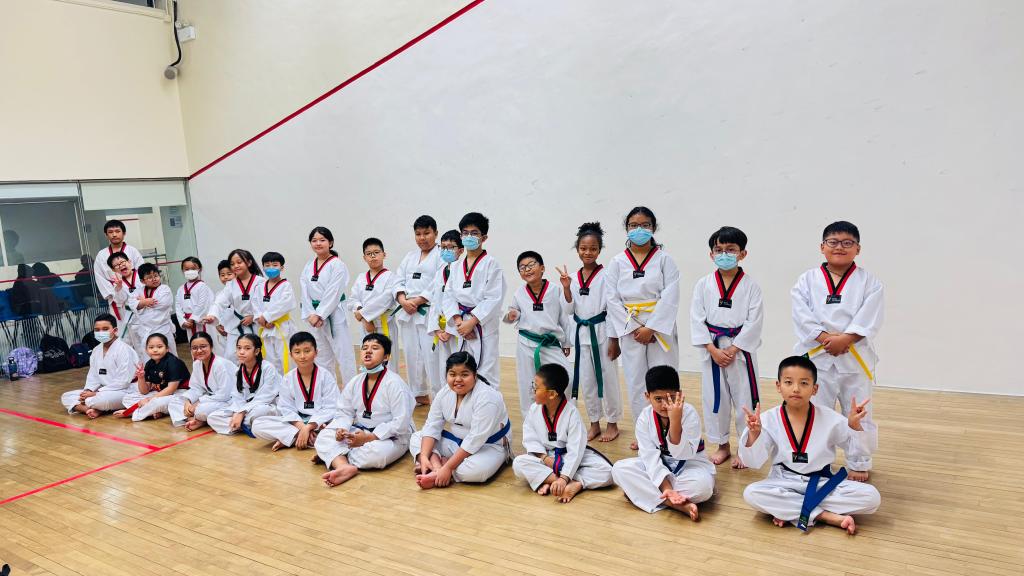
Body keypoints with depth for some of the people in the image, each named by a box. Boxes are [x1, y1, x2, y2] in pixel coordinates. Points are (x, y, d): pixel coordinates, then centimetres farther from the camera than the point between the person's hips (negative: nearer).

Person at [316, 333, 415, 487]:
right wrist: (341, 429, -17)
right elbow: (345, 412, 7)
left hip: (390, 437, -6)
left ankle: (332, 457, -15)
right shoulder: (355, 382, 5)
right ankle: (345, 466, -39)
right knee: (323, 436, -12)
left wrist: (369, 437, -23)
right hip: (359, 432, 6)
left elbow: (401, 422, -20)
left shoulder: (395, 383, -15)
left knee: (377, 453, -37)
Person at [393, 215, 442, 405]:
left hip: (429, 312, -6)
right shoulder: (410, 256, 18)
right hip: (407, 312, 6)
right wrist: (403, 301, -7)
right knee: (412, 353, 11)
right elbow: (399, 280, 11)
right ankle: (419, 394, 25)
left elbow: (439, 285, -13)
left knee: (431, 354, -10)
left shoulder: (442, 255, -3)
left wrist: (417, 301, -15)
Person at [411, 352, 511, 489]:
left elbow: (475, 440, -30)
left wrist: (448, 467, -31)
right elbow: (432, 426, -4)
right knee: (416, 439, -2)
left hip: (488, 446, -7)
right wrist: (424, 457, -19)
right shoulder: (444, 393, -4)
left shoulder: (487, 397, -28)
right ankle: (437, 468, -24)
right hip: (457, 441, 7)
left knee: (475, 471, -38)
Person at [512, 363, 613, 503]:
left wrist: (564, 478, -32)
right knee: (518, 463, -26)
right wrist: (544, 457, -19)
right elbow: (530, 439, -3)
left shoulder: (571, 412, -21)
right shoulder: (534, 410, -8)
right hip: (545, 457, 3)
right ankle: (556, 481, -29)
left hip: (571, 459, -3)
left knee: (605, 471, -25)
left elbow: (575, 450, -24)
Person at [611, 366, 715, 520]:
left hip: (688, 464, -2)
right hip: (658, 467, 3)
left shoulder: (689, 413, -21)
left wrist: (675, 421, -41)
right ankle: (678, 504, -28)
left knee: (703, 485, -36)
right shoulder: (644, 418, -14)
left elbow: (682, 454, -28)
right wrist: (666, 487, -30)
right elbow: (650, 456, -17)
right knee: (619, 469, -21)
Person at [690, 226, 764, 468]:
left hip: (741, 349, -2)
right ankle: (723, 445, 27)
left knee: (744, 398, 3)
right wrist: (713, 350, -10)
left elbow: (754, 321, -8)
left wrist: (733, 349, -13)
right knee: (714, 398, 10)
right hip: (711, 350, 2)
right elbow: (697, 319, -2)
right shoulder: (703, 284, 1)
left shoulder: (750, 285, -4)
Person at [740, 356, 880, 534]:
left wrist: (855, 426, -22)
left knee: (871, 496, -20)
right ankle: (825, 516, -22)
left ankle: (787, 509, -18)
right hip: (785, 482, -1)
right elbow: (753, 462, -12)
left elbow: (859, 450, -3)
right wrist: (754, 434, -31)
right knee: (751, 494, -29)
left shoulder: (830, 418, -9)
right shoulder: (769, 420, -11)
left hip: (822, 482, 2)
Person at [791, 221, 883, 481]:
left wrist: (845, 339, -22)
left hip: (855, 359, 0)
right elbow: (802, 316, -9)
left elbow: (869, 320, -11)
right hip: (817, 357, 0)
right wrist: (826, 339, -19)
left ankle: (859, 464, 29)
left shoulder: (868, 282, 0)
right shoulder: (807, 280, 0)